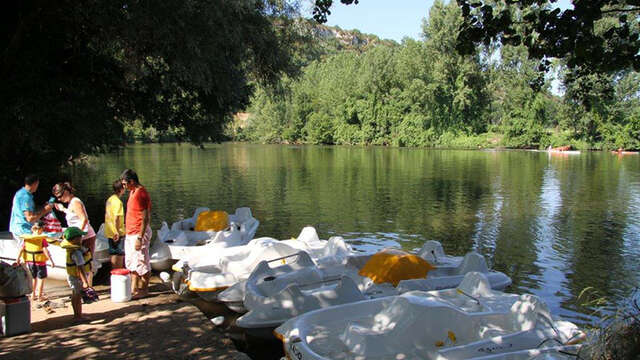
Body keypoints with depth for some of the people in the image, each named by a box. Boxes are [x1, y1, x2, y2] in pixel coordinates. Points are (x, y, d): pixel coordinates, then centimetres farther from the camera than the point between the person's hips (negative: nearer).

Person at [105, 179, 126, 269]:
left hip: (110, 232, 9)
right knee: (120, 255, -1)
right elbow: (116, 218, -24)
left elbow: (107, 216, 16)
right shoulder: (118, 202, -17)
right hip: (118, 233, -9)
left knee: (113, 255, 15)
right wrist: (117, 232, -21)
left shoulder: (109, 199, 10)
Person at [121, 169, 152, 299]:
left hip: (139, 234, -10)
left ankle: (143, 290, 10)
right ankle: (134, 289, 23)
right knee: (131, 263, 15)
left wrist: (140, 238, -24)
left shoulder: (141, 193, -18)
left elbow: (145, 218, -22)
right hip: (130, 234, 10)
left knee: (142, 262, 0)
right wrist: (128, 231, 21)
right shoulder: (133, 192, 14)